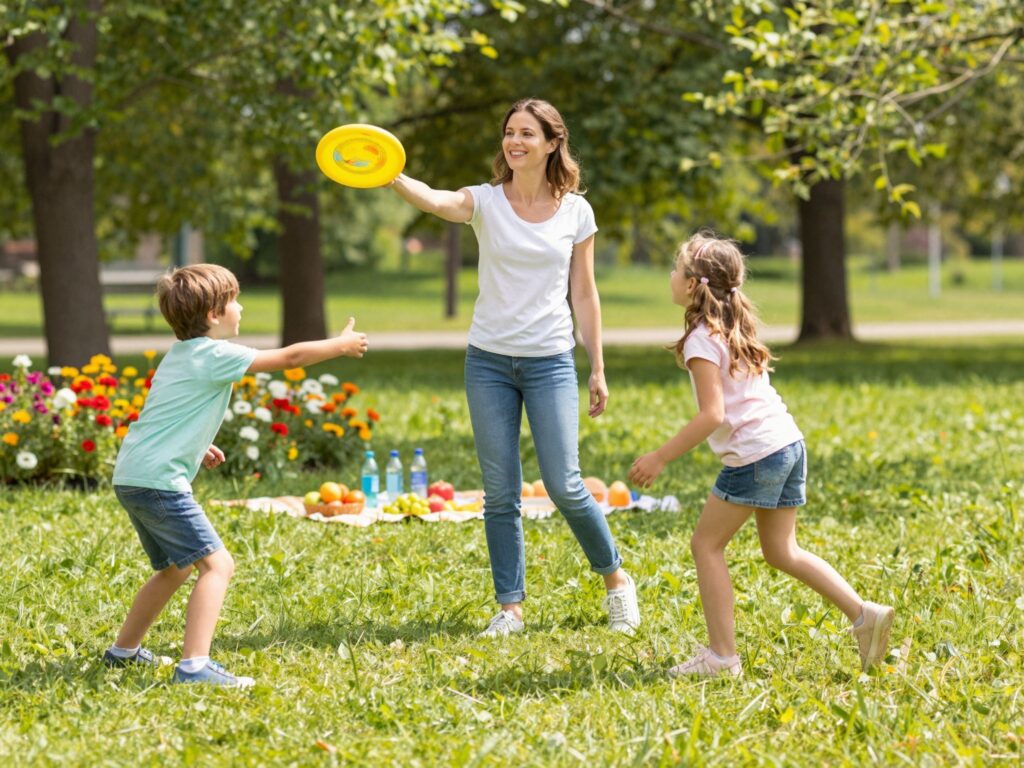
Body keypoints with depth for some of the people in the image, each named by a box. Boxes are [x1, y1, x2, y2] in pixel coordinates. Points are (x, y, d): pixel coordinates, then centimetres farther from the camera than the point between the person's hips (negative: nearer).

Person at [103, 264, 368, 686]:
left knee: (175, 568, 27)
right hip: (158, 480, -10)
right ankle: (194, 666, -25)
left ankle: (123, 650, 38)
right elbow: (290, 357, -7)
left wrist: (198, 447, 22)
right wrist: (341, 345, 6)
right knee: (216, 564, -14)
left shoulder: (182, 354, 17)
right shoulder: (215, 355, -11)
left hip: (132, 477, 10)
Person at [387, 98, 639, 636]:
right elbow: (435, 201, -25)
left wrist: (598, 369, 5)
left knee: (563, 486, -4)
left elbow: (583, 294, 6)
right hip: (489, 362, 1)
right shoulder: (486, 202, -3)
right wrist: (390, 176, -46)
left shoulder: (575, 211, 0)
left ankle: (615, 578, 19)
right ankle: (510, 606, 13)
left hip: (551, 363, -1)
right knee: (500, 493, 3)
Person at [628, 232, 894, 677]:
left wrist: (661, 458, -16)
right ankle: (863, 614, 8)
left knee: (707, 543, 2)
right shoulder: (735, 328, 16)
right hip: (789, 443, 9)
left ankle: (721, 656, 0)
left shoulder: (701, 341, -12)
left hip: (754, 454, -9)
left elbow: (712, 414, -19)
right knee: (781, 551, 16)